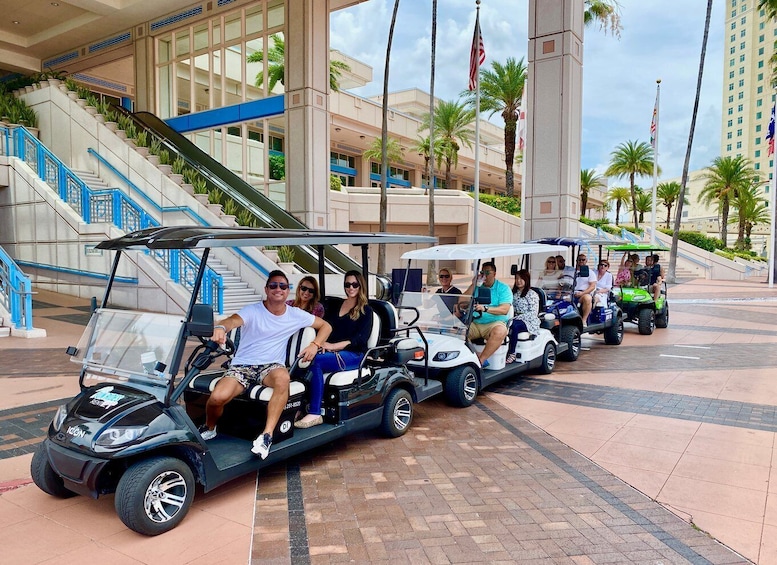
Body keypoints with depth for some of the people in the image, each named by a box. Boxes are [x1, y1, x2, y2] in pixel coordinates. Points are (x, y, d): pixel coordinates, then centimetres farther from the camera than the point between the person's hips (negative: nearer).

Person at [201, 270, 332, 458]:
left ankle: (266, 435, -31)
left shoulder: (296, 315, 6)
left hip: (271, 365, 1)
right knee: (218, 397, -26)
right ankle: (209, 429, 10)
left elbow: (325, 326, 15)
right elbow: (233, 320, -25)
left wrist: (314, 345, -4)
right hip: (241, 365, -1)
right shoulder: (252, 311, -3)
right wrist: (220, 327, -50)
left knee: (283, 378, -37)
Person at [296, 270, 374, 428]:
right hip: (331, 351, 5)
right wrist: (322, 342, -10)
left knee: (315, 361, -30)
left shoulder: (366, 311, 5)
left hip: (353, 355, -5)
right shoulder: (336, 305, 20)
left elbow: (360, 338, -8)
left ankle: (314, 414, -31)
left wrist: (333, 346, -17)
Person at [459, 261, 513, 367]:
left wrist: (485, 308, -27)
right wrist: (473, 285, -5)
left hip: (494, 323, -3)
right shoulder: (475, 287, 14)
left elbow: (504, 309, -11)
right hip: (474, 323, 3)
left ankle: (481, 360, -29)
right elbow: (462, 304, 1)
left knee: (500, 331, -37)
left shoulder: (503, 288, 4)